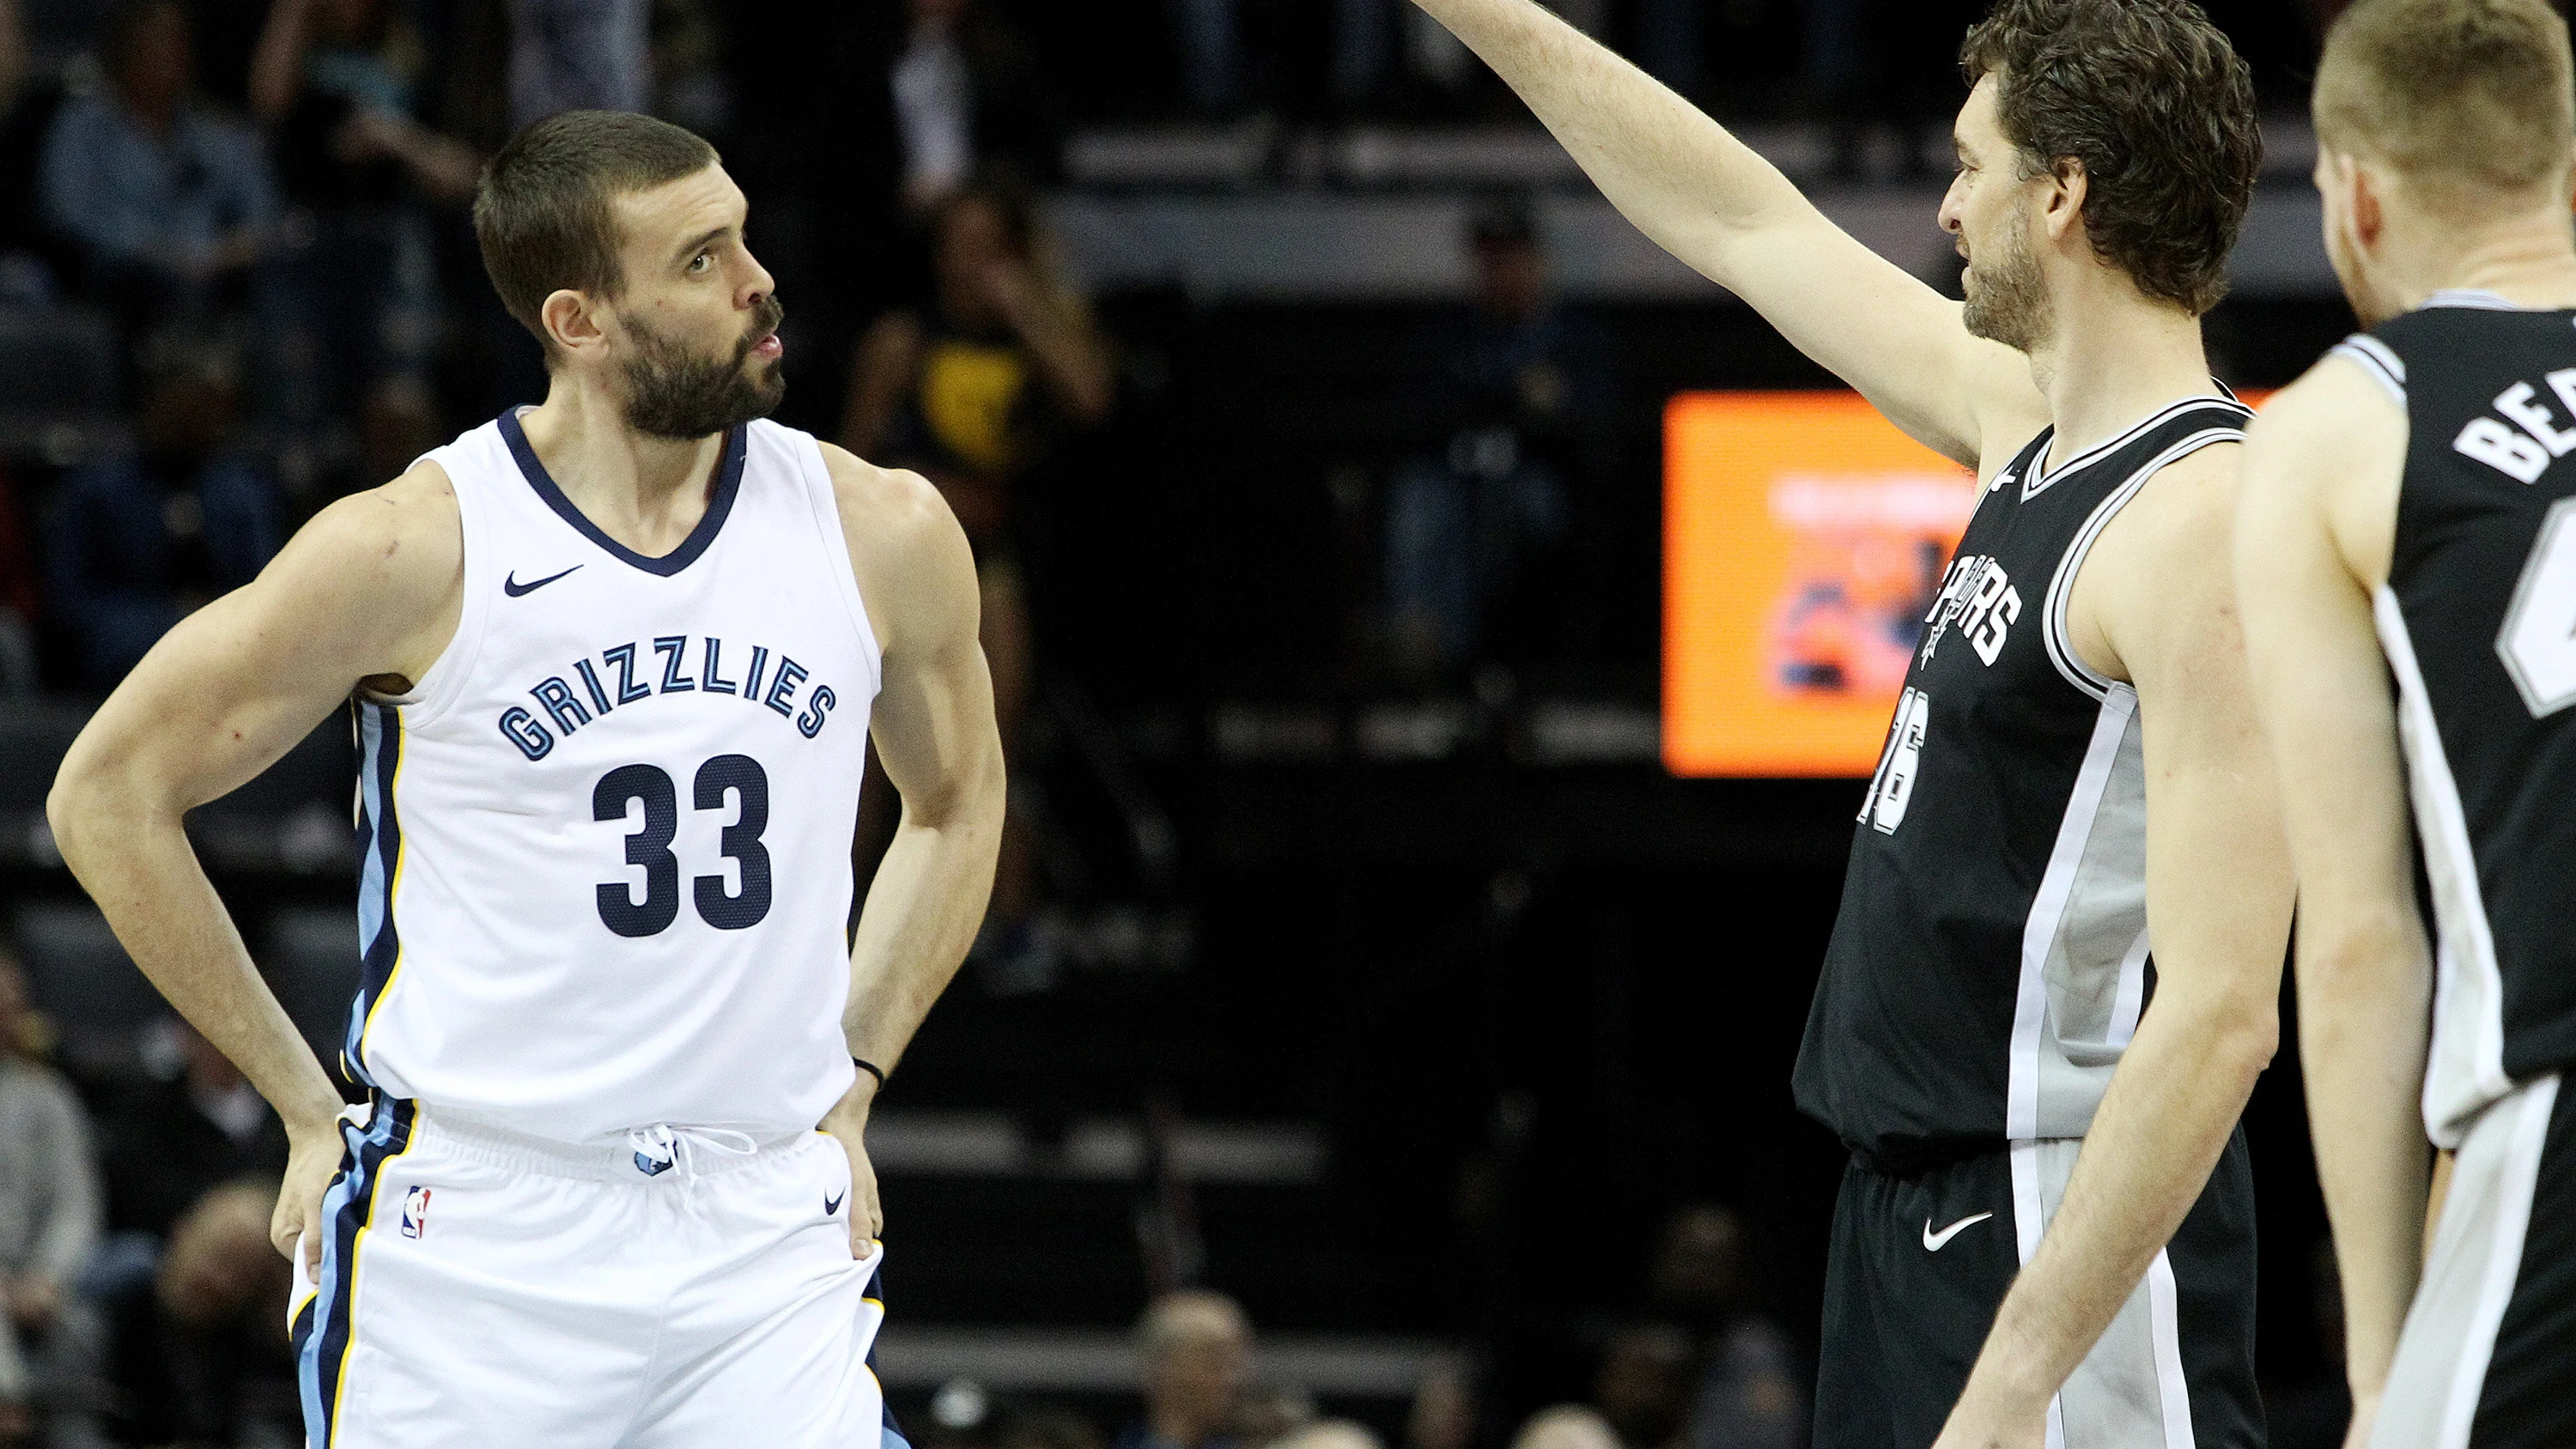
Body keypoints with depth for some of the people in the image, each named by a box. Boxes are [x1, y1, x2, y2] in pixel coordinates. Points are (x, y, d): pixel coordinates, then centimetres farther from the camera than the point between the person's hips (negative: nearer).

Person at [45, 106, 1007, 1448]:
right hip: (478, 1232, -2)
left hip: (768, 1237, 3)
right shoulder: (411, 553, -9)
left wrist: (848, 1087, 12)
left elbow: (958, 807, 22)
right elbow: (108, 793, 0)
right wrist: (311, 1113, 2)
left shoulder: (882, 534, 2)